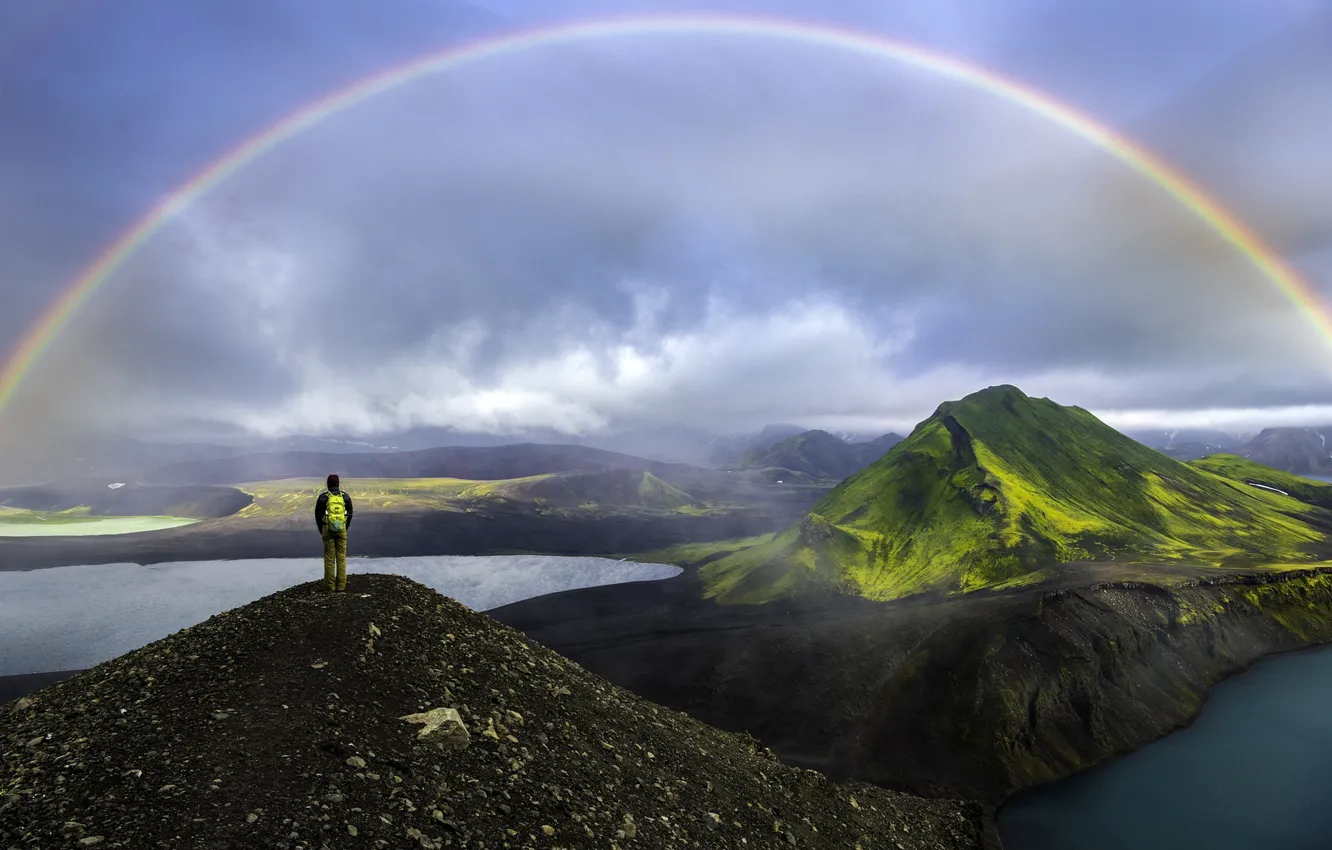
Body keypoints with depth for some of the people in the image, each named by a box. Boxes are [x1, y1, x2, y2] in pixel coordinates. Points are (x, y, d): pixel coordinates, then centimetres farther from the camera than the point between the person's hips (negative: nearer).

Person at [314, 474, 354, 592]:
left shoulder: (323, 497, -5)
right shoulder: (345, 497, 0)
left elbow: (318, 515, -1)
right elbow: (349, 515, 5)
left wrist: (322, 531, 12)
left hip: (327, 529, -1)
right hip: (341, 529, 1)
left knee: (329, 557, 5)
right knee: (341, 557, 6)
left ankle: (330, 585, 8)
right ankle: (341, 585, 6)